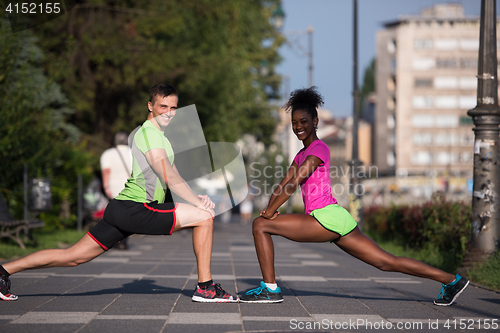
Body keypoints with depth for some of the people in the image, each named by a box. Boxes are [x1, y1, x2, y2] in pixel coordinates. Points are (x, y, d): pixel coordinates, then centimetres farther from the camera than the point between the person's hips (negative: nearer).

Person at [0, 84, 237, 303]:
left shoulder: (156, 133, 23)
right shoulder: (149, 132, -10)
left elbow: (171, 179, 23)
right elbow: (170, 178, -16)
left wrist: (196, 199, 8)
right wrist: (199, 203, -9)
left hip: (122, 209, 10)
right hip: (136, 209, -10)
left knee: (73, 257, 11)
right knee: (204, 216, -10)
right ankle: (205, 288, -6)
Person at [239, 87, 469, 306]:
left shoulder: (318, 149, -4)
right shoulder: (302, 154, 25)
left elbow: (294, 183, -13)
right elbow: (283, 185, 21)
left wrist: (270, 212, -9)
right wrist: (269, 208, 4)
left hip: (326, 217, -10)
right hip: (337, 222, 10)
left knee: (260, 226, -9)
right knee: (386, 262, 9)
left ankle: (270, 288, -7)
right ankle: (451, 280, 10)